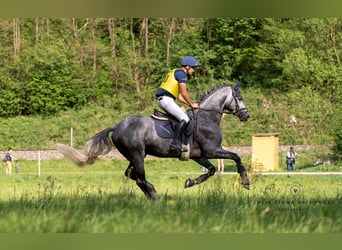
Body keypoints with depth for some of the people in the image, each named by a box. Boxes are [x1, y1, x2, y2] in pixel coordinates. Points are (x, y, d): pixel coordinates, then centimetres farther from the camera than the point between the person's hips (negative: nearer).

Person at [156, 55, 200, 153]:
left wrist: (190, 103, 21)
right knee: (184, 119, -17)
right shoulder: (181, 73, -5)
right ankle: (175, 144, -29)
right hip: (166, 99, -11)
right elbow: (184, 93, -11)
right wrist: (192, 104, 2)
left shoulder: (175, 72, 26)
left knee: (181, 117, 20)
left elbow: (179, 96, 28)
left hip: (162, 99, 11)